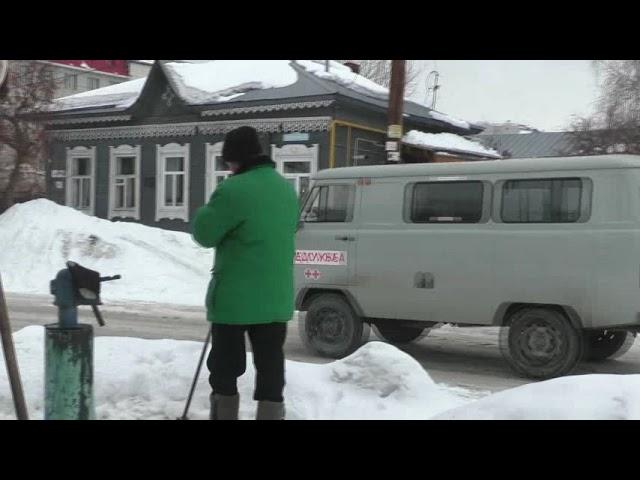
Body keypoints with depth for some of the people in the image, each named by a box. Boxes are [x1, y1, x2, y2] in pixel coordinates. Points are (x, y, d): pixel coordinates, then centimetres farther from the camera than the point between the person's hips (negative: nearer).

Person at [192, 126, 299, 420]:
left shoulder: (234, 190, -16)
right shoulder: (286, 189, 9)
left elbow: (204, 233, -9)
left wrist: (210, 209, 8)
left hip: (234, 297, -6)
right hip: (275, 297, 6)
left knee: (225, 367, 9)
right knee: (270, 365, 8)